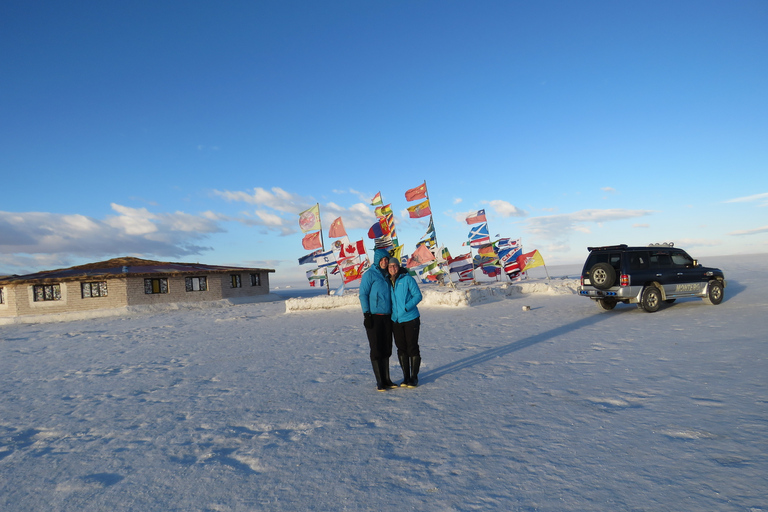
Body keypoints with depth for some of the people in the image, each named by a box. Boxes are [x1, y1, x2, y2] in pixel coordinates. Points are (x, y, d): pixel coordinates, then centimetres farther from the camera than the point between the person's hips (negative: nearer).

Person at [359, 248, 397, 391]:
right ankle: (380, 382, 6)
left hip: (387, 317, 6)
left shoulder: (386, 275, 14)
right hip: (374, 318, -6)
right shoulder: (369, 274, -5)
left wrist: (393, 314, 14)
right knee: (376, 350, -1)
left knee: (386, 350, 10)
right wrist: (366, 314, -15)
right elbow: (363, 295, -9)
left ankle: (387, 380, 18)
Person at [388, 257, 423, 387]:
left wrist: (406, 307, -20)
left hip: (411, 319, -4)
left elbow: (418, 295, -9)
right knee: (401, 349, 10)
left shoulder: (407, 279, -8)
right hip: (396, 321, 5)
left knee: (412, 347, 2)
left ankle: (414, 377, 13)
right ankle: (406, 376, 21)